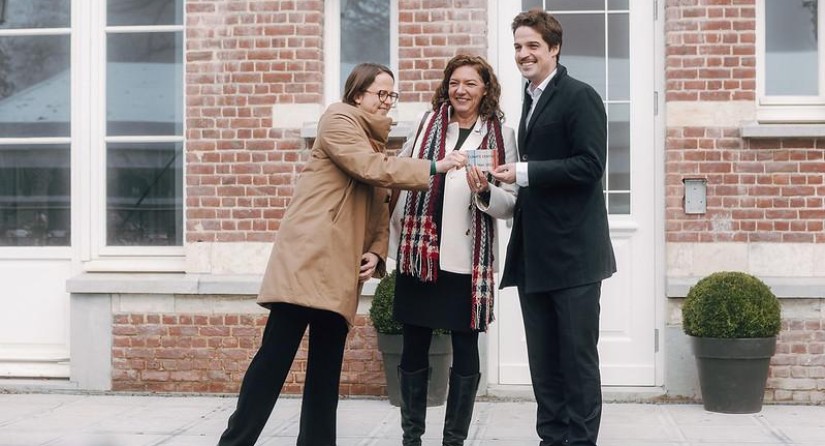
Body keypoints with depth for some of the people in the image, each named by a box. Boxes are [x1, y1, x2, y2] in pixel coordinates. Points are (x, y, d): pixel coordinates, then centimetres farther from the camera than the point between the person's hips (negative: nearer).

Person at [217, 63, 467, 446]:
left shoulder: (374, 141, 24)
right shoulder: (338, 119, -1)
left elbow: (379, 209, 20)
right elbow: (372, 169, -15)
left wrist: (376, 252, 2)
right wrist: (434, 167, -14)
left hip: (342, 268, 9)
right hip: (309, 256, -8)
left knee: (327, 365, 8)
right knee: (276, 353, -9)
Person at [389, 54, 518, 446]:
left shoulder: (501, 134, 1)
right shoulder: (428, 123, 7)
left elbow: (510, 204, -1)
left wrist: (485, 191, -21)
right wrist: (395, 243, 8)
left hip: (468, 261, -2)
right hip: (419, 254, 2)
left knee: (465, 352, 5)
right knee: (414, 349, 9)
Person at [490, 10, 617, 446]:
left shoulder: (579, 96, -7)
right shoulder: (532, 100, 19)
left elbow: (589, 165, -18)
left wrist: (525, 173, -19)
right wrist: (514, 179, 5)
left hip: (572, 252, -8)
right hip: (534, 253, 8)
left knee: (577, 356, -1)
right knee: (543, 360, 11)